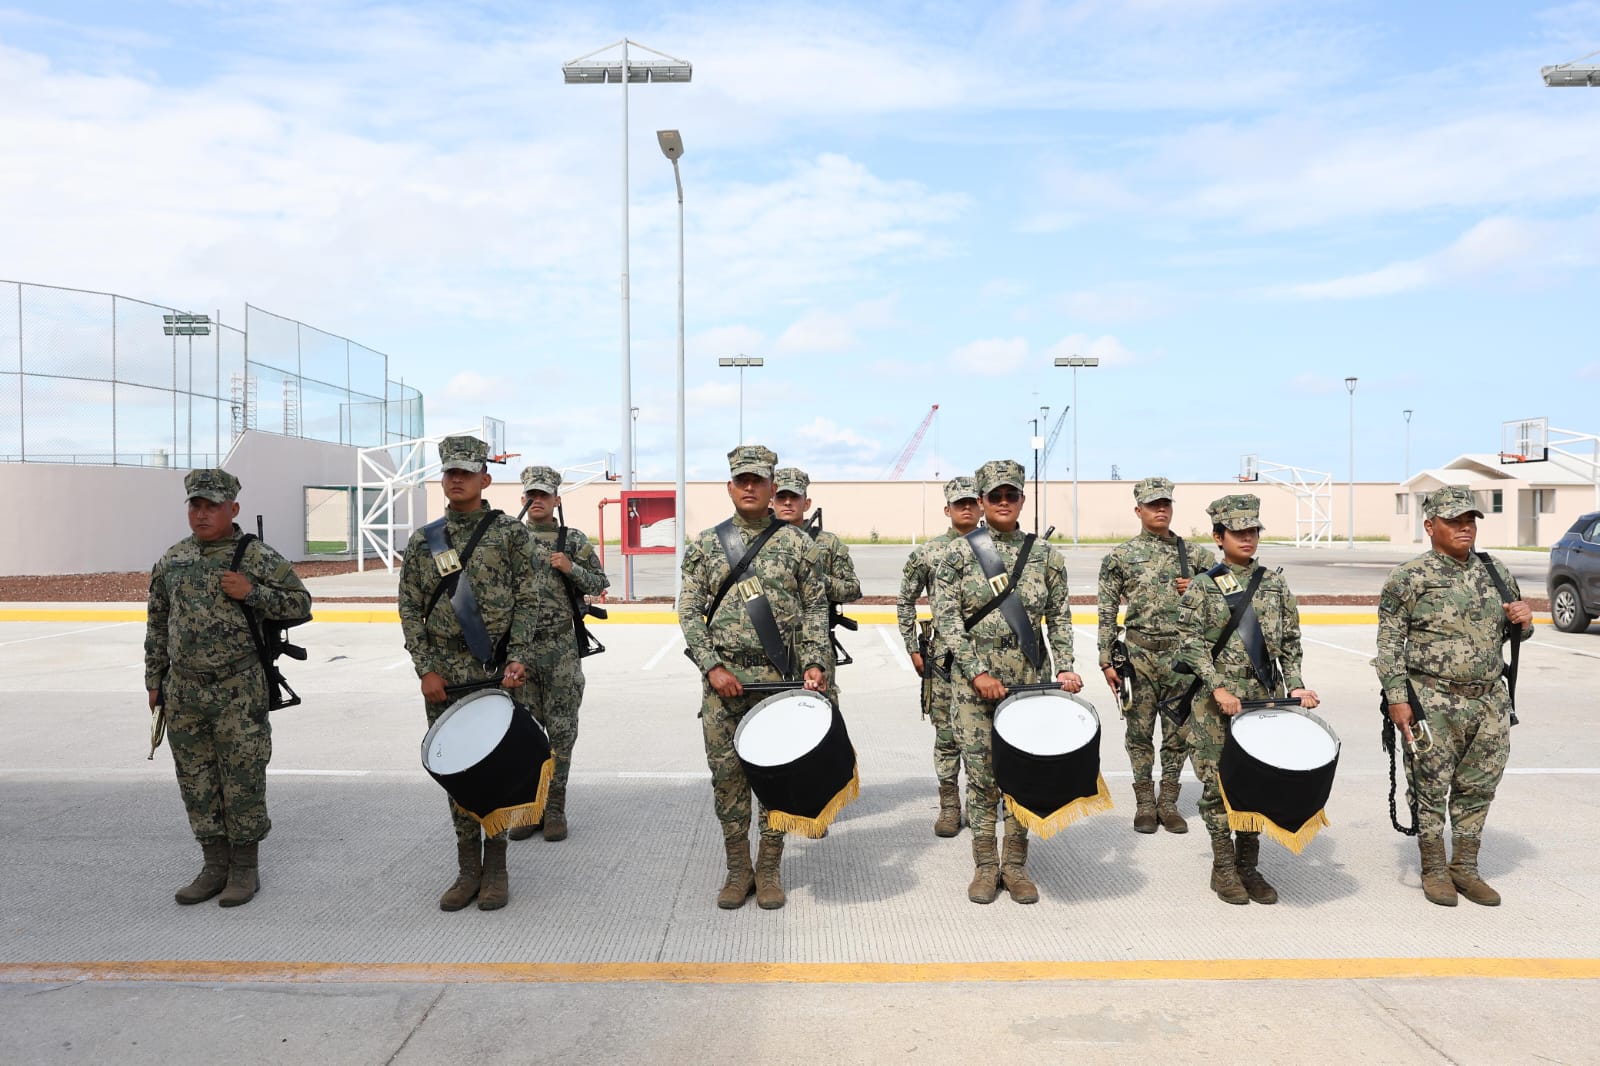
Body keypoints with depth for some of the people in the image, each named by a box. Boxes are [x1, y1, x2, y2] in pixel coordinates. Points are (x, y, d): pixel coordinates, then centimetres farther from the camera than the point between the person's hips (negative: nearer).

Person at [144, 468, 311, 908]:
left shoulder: (257, 556, -5)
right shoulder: (172, 559, 10)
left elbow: (299, 602, -4)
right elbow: (158, 623, 16)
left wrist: (250, 592, -17)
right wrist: (155, 680, 15)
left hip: (238, 690, -5)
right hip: (184, 691, 5)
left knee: (242, 780, 1)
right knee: (196, 782, 11)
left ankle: (245, 868, 15)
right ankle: (215, 865, 25)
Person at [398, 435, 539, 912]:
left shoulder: (510, 532, 0)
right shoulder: (423, 540, 7)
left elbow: (527, 602, -2)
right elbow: (410, 608, 6)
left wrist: (519, 658, -12)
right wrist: (426, 669, -3)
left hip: (497, 674, -2)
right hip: (443, 678, 3)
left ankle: (495, 868, 17)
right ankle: (468, 868, 20)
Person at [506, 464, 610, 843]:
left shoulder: (574, 541, 3)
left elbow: (600, 584, 5)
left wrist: (570, 569, -11)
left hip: (562, 651, -1)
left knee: (561, 730, 3)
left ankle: (555, 809, 13)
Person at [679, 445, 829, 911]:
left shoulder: (798, 544, 4)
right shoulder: (705, 545, 6)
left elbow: (815, 610, 4)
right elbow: (690, 612, 2)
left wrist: (814, 663, -7)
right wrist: (712, 667, -8)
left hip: (781, 676, -1)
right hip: (722, 676, 1)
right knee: (727, 773, 6)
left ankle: (769, 870, 21)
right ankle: (737, 869, 21)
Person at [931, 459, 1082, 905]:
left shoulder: (1045, 554, 5)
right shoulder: (959, 551, -1)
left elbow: (1059, 617, 9)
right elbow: (945, 616, -6)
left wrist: (1064, 667, -3)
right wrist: (977, 672, -12)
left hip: (1029, 678, 2)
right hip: (973, 679, -2)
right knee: (981, 772, 3)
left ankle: (1015, 864, 21)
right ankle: (986, 866, 17)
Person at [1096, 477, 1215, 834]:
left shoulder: (1195, 554, 7)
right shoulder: (1119, 556, 1)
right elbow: (1107, 613, 0)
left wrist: (1197, 590, -7)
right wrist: (1107, 661, -5)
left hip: (1182, 653, 2)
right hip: (1139, 653, -2)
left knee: (1178, 733, 7)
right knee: (1140, 732, 4)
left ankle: (1168, 803, 20)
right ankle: (1145, 804, 16)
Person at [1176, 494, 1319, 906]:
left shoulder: (1275, 583, 9)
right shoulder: (1202, 587, -2)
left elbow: (1290, 642, 11)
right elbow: (1191, 644, -7)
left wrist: (1295, 685, 0)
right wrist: (1218, 688, -16)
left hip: (1263, 698, 3)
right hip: (1215, 702, -3)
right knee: (1218, 783, 2)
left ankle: (1249, 867, 21)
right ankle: (1223, 869, 15)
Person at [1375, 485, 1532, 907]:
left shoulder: (1495, 572, 10)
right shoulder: (1410, 577, -6)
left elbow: (1516, 632, 22)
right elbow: (1389, 640, -7)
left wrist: (1524, 621, -3)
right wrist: (1397, 697, -12)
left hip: (1490, 702, 5)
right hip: (1434, 702, -5)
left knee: (1478, 789, 12)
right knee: (1431, 790, 3)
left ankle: (1466, 869, 26)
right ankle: (1434, 871, 17)